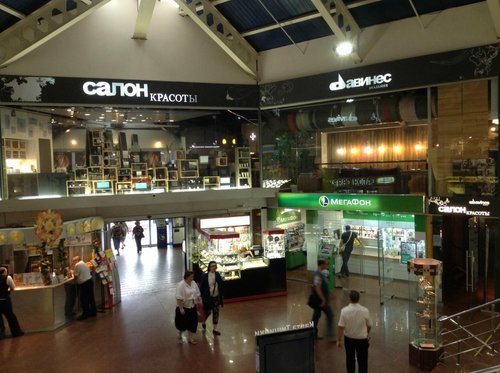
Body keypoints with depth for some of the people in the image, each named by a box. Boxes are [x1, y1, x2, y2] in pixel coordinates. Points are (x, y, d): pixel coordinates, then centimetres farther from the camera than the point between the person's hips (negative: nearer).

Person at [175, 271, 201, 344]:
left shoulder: (193, 283, 0)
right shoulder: (181, 285, -20)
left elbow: (197, 294, 11)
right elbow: (179, 298, -21)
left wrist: (199, 301, 10)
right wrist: (181, 308, -22)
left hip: (192, 307, 6)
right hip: (184, 307, -6)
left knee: (192, 322, 7)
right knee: (183, 322, 8)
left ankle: (190, 338, 21)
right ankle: (180, 332, 40)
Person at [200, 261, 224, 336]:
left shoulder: (218, 275, -1)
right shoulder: (205, 276, -11)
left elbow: (221, 286, 6)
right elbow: (202, 287, -8)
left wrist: (222, 295, 6)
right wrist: (202, 296, -8)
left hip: (216, 297, 3)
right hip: (208, 297, -3)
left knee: (216, 312, 7)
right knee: (208, 311, 7)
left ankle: (215, 329, 19)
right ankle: (204, 323, 39)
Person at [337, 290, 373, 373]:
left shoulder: (344, 311, -18)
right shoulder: (365, 310, -16)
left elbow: (341, 327, -15)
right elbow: (369, 326, -2)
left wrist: (339, 340, -3)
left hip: (349, 339, 1)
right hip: (362, 339, -1)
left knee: (350, 360, 21)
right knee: (362, 361, 6)